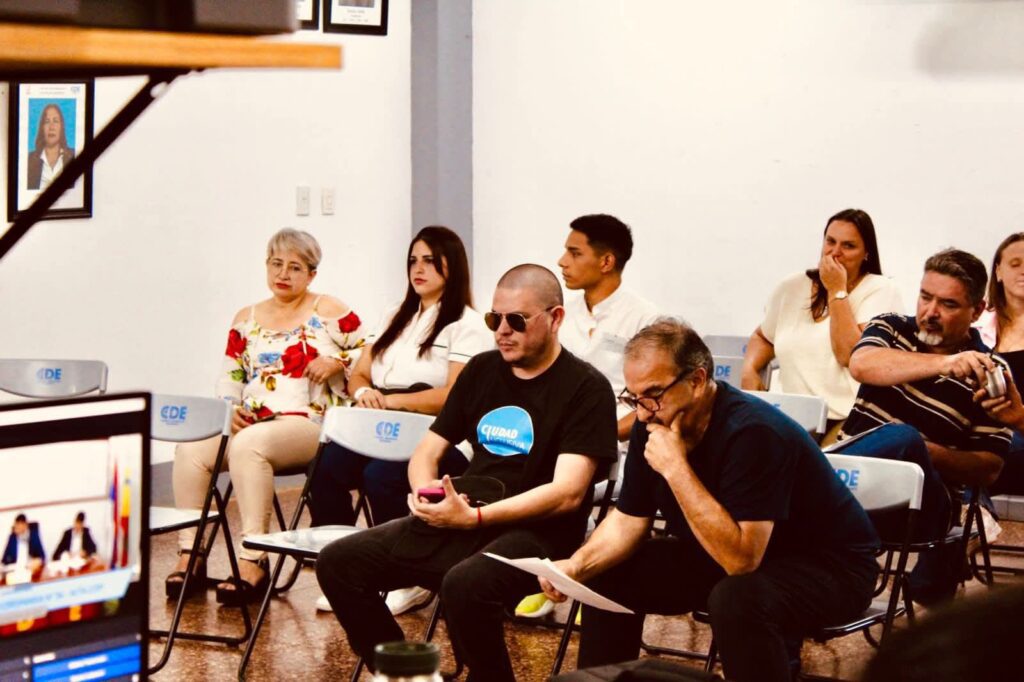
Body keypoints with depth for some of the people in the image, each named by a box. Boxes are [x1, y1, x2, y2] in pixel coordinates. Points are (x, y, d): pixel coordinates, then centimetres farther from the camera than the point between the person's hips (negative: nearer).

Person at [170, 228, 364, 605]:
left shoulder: (329, 312, 7)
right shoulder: (247, 319, 20)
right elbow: (228, 380, 18)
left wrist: (336, 362, -11)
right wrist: (231, 410, -1)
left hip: (308, 425, -5)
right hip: (249, 424, 5)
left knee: (248, 445, -36)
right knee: (190, 449, -24)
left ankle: (254, 560, -34)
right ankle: (189, 554, -18)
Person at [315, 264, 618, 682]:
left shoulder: (586, 388, -6)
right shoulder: (481, 370, 15)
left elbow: (568, 492, -16)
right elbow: (427, 451, 19)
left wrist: (474, 517, -24)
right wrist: (425, 491, -6)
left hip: (536, 533, -7)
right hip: (457, 524, 7)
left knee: (464, 585, -38)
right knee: (339, 563, -8)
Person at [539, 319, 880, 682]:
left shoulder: (753, 433, -31)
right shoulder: (652, 424, -7)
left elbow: (740, 560, -35)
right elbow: (629, 520, 5)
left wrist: (676, 468, -35)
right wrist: (577, 566, -14)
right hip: (727, 553, 8)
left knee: (735, 599, -36)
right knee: (609, 574, 0)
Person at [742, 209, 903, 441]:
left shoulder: (880, 290, -1)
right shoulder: (792, 288, 13)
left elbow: (850, 356, -14)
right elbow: (762, 338, 29)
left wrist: (837, 291, -7)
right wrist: (749, 369, 7)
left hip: (849, 419, -4)